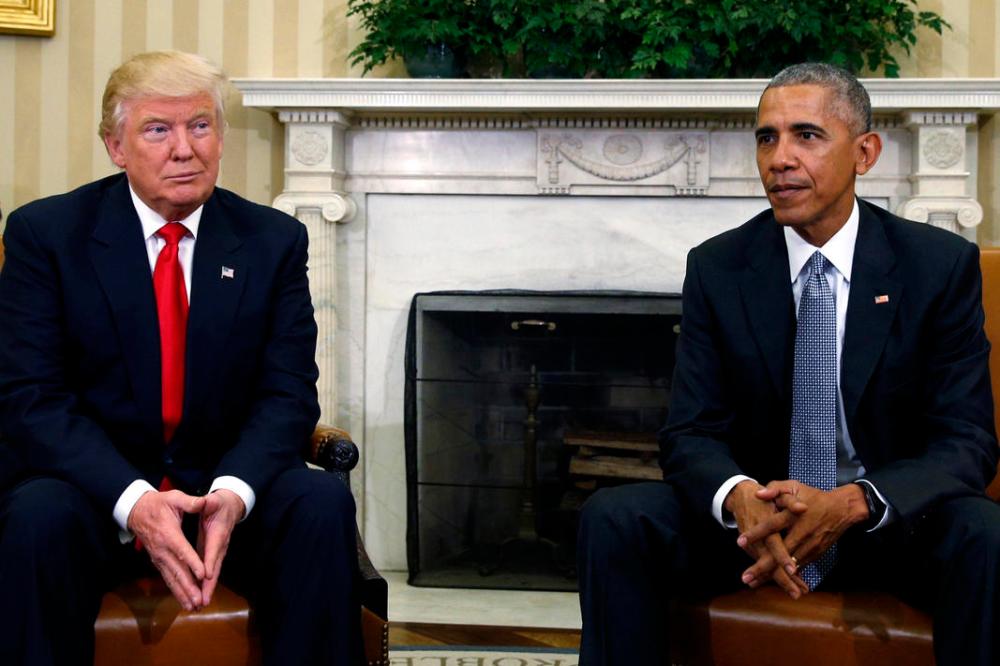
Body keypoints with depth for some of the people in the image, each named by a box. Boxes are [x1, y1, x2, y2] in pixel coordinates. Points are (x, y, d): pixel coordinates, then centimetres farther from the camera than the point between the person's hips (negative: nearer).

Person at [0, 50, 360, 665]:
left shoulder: (275, 240, 3)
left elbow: (288, 393, -2)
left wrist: (233, 492, -23)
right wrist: (133, 500, -26)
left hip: (229, 484, 2)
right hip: (97, 486, -1)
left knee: (322, 504, -27)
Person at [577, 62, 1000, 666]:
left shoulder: (943, 264, -5)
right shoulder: (717, 268, -1)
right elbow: (692, 432, -4)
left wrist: (853, 502, -30)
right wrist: (740, 498, -29)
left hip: (893, 521, -1)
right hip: (758, 518, 2)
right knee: (613, 518, -23)